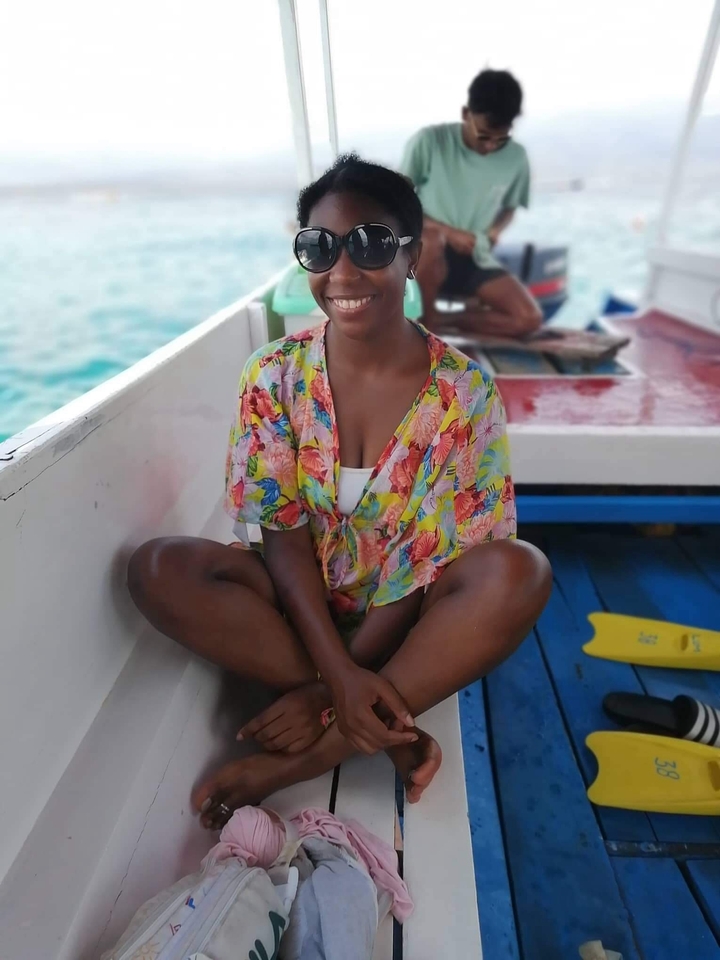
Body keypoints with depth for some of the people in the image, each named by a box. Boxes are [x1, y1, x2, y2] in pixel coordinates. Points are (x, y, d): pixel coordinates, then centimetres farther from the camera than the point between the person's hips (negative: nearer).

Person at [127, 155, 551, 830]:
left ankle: (310, 754, -21)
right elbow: (285, 536, -10)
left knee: (520, 573, -29)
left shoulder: (463, 389, -13)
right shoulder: (275, 376, -9)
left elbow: (443, 559, -14)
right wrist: (337, 669, -23)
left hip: (410, 609, -1)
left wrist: (327, 692, -20)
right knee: (159, 570, -22)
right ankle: (389, 727, -19)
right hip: (306, 599, 2)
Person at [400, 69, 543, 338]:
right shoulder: (429, 141, -11)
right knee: (431, 239, -41)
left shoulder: (516, 157, -1)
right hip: (425, 256, -3)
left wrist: (495, 231, -8)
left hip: (475, 260, 4)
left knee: (528, 318, -17)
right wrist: (448, 232, -20)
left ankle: (441, 319, -5)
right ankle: (423, 324, -17)